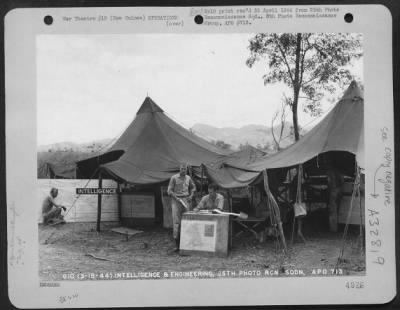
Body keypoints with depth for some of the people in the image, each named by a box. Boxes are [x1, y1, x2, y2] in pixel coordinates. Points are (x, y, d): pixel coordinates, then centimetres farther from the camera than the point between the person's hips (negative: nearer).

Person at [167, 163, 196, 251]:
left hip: (186, 200, 3)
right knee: (176, 222, -9)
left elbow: (193, 187, 25)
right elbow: (170, 191, -3)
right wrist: (177, 198, -15)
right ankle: (177, 245, -4)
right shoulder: (174, 178, -4)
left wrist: (191, 195, 7)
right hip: (176, 200, -3)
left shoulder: (188, 178, 8)